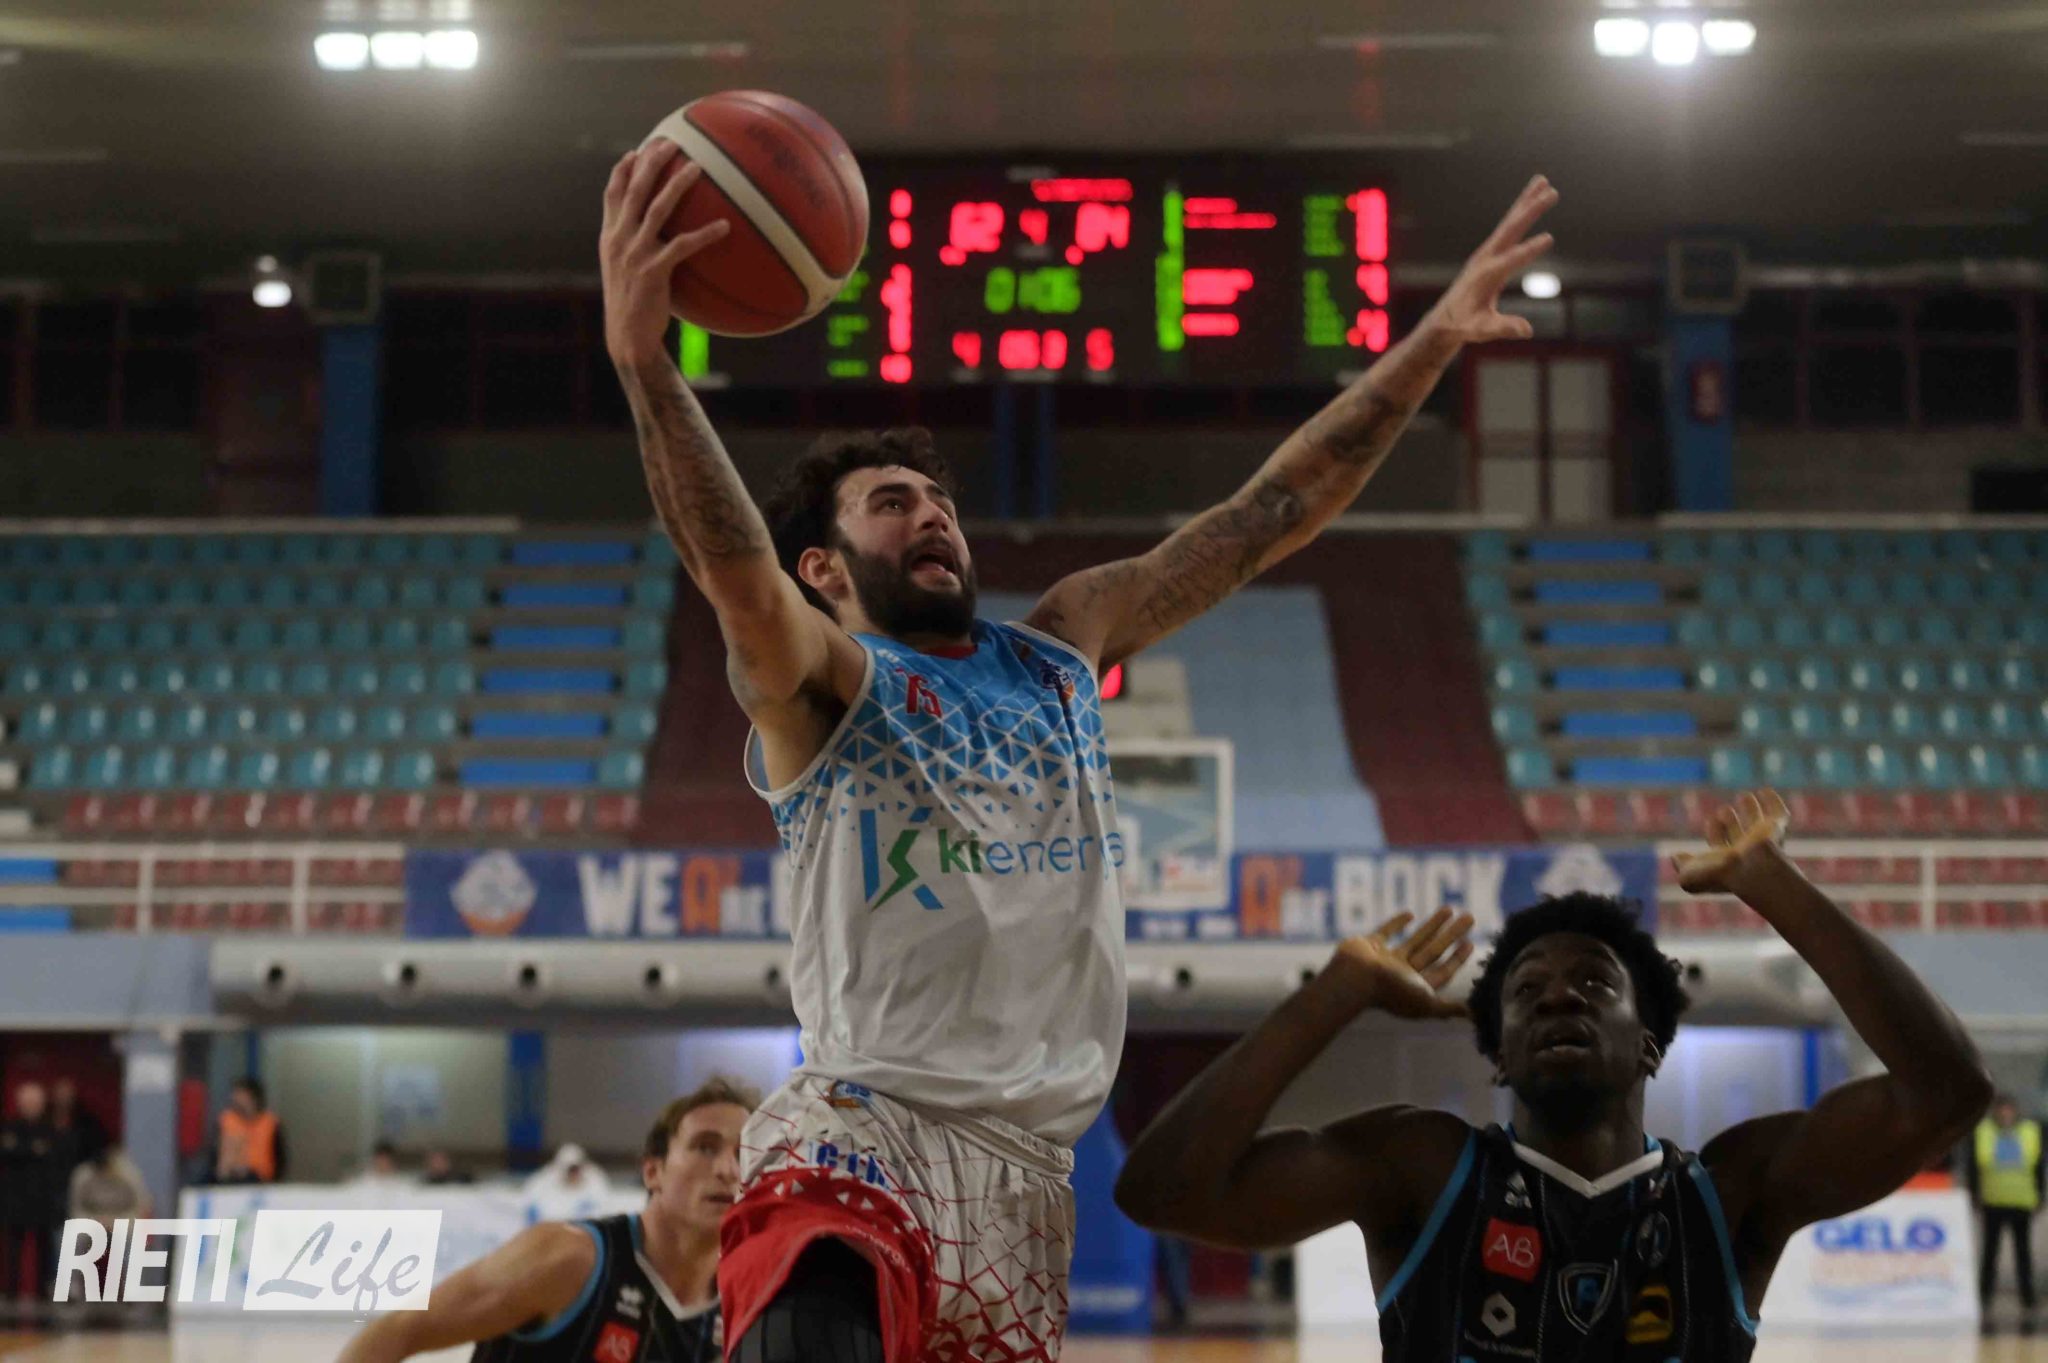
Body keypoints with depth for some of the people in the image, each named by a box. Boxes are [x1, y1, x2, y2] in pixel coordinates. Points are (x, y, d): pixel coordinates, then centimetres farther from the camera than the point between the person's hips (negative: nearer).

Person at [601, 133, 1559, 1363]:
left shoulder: (1062, 646, 21)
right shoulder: (817, 678, 2)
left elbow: (1269, 516, 20)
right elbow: (733, 568, -20)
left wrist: (1436, 338, 16)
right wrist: (643, 361, -38)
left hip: (1028, 1165, 6)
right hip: (864, 1128, -6)